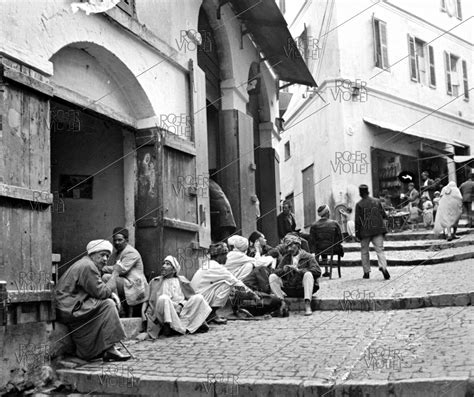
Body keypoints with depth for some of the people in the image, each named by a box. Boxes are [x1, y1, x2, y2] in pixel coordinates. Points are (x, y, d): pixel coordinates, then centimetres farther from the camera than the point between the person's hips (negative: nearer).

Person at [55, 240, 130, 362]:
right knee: (107, 304, -17)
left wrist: (112, 294, 2)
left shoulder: (87, 264, 19)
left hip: (70, 308, 11)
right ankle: (109, 349, -18)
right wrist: (115, 274, -8)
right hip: (68, 310, -11)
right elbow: (101, 293, -18)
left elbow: (97, 290, 21)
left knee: (111, 301, 7)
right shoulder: (87, 266, -15)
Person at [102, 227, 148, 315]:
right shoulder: (115, 253, 20)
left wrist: (103, 268, -12)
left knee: (106, 277, -23)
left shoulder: (131, 252, -9)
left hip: (134, 287, -9)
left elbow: (121, 269, -20)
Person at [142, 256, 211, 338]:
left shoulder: (181, 280, 18)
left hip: (181, 310, 2)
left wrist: (180, 305, -11)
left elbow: (190, 297, 8)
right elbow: (149, 300, 13)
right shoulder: (155, 282, 18)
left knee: (199, 297, -19)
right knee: (163, 298, -34)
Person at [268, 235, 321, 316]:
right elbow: (276, 272, 8)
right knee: (272, 277, -12)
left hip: (303, 289, -4)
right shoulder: (286, 258, 15)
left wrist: (299, 270, -21)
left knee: (308, 274, -32)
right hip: (289, 290, 4)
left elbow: (317, 271, -14)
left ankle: (307, 305, -34)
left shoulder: (308, 257, 1)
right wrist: (283, 270, -15)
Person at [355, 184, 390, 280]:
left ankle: (366, 272, 13)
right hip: (378, 229, 2)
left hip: (365, 231, -2)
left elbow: (358, 220, -8)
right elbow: (384, 215, 6)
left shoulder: (359, 205, -7)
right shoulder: (376, 201, 2)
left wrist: (357, 233, -2)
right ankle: (383, 267, -23)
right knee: (379, 249, 0)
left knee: (364, 251, 11)